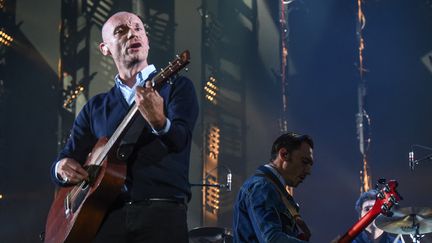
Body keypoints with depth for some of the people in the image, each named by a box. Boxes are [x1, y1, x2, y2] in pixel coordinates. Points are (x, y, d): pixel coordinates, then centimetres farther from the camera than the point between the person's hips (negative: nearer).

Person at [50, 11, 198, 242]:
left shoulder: (177, 86, 7)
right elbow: (64, 158, 19)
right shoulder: (95, 108, 18)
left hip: (162, 213, -2)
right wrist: (63, 167, -5)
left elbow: (179, 141, -9)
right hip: (107, 215, 3)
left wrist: (158, 122, -31)